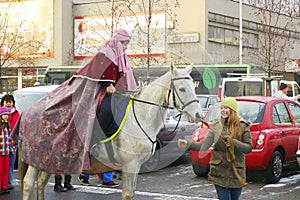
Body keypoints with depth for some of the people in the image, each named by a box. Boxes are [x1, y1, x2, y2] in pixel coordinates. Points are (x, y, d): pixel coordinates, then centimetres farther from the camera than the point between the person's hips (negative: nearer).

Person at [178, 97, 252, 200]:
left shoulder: (243, 127, -1)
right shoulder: (216, 127, 3)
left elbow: (249, 148, -5)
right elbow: (204, 145, -3)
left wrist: (233, 143, -19)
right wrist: (188, 144, -18)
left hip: (236, 173, -1)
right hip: (219, 172, 1)